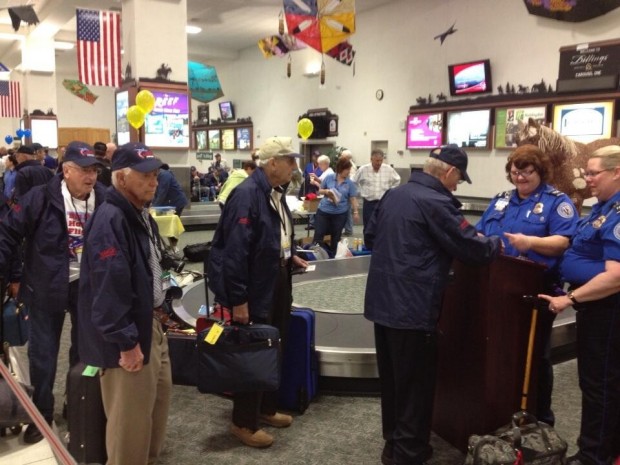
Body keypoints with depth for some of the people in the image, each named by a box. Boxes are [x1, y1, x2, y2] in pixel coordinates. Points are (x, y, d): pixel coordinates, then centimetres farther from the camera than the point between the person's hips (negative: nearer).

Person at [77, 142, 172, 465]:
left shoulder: (142, 216, 10)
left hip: (149, 324, 10)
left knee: (159, 395, 22)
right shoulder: (109, 220, -22)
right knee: (131, 415, 1)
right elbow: (109, 287, -27)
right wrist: (126, 342, -24)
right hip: (127, 335, -10)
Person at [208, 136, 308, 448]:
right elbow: (235, 251, -26)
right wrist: (238, 300, -25)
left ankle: (266, 409, 39)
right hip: (255, 289, -10)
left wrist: (289, 256, 9)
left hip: (277, 282, 10)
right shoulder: (247, 195, -22)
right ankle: (243, 423, 22)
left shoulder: (275, 192, 8)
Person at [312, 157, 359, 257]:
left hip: (340, 213, 1)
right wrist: (326, 191, -15)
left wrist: (356, 212, -7)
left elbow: (353, 198, 0)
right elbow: (320, 191, 5)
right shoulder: (329, 177, -3)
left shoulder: (350, 183, -1)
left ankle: (332, 256, 25)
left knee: (336, 237, 11)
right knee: (318, 234, 0)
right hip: (324, 210, -1)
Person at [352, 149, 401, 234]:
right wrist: (362, 191, 6)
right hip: (368, 203, -1)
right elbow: (354, 182, 8)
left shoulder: (389, 169, -3)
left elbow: (397, 180, 15)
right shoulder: (363, 169, -7)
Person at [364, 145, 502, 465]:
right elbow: (472, 248, -11)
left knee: (392, 379, 19)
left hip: (382, 302, 9)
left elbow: (371, 237, 20)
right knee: (416, 385, 5)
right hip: (412, 308, -9)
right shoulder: (435, 202, -15)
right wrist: (498, 244, 9)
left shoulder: (393, 195, 10)